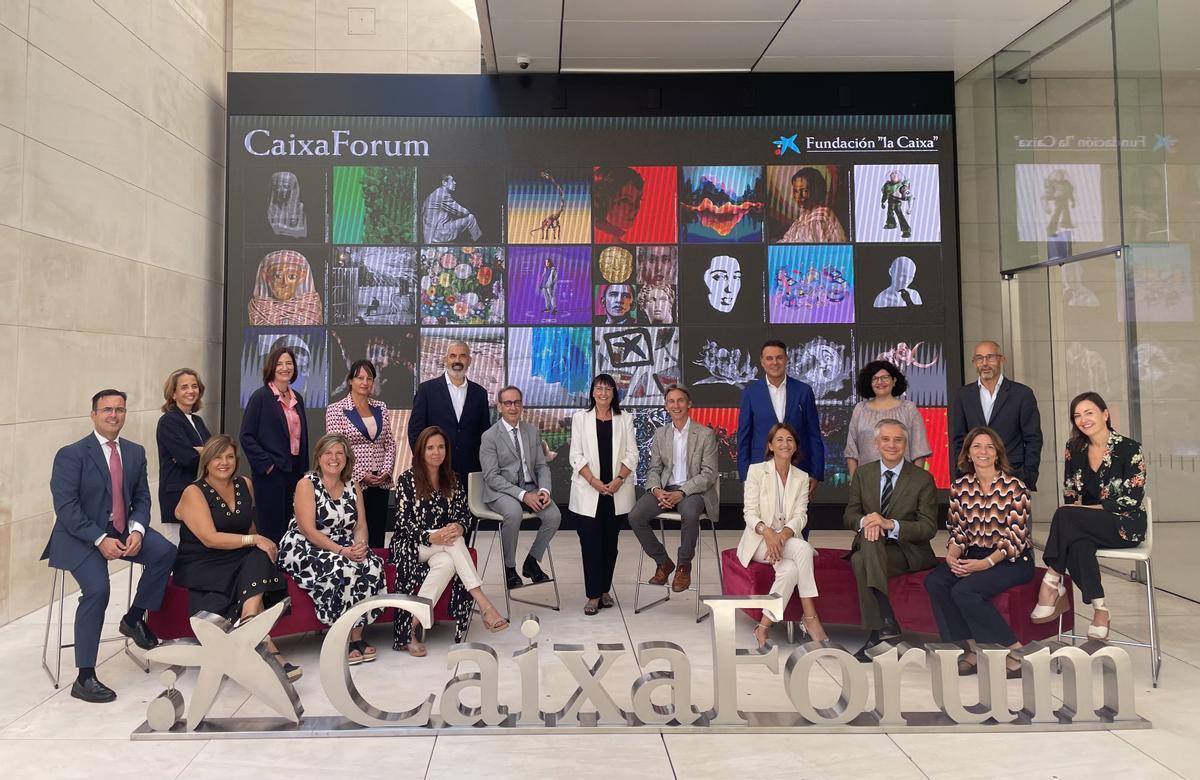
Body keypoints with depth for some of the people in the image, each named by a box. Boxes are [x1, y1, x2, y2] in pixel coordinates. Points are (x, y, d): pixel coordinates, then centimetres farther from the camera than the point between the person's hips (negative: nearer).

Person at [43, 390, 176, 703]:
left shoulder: (135, 452, 8)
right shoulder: (71, 454, -9)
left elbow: (141, 498, 8)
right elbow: (66, 507, -15)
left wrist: (137, 531, -12)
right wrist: (100, 540, -24)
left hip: (123, 529, 5)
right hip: (81, 535, -5)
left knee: (165, 552, -20)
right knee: (97, 590, -26)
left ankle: (134, 617, 5)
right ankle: (85, 677, -13)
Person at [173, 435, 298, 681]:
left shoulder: (245, 485, 10)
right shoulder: (194, 492, -6)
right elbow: (209, 538, -17)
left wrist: (264, 546, 7)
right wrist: (254, 540, -22)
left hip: (240, 559, 5)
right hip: (202, 564, -5)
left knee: (259, 558, -29)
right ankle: (268, 649, -35)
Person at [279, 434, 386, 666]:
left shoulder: (352, 485, 9)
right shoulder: (307, 484, -7)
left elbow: (361, 525, 6)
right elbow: (308, 530, -16)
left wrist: (359, 545, -16)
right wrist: (340, 551, -24)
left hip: (346, 548, 5)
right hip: (305, 549, -5)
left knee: (373, 567, -23)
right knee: (343, 570, -33)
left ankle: (357, 635, -14)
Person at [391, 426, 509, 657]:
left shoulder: (453, 480, 9)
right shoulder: (407, 480, -3)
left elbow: (466, 515, 5)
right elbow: (403, 522, -10)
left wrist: (459, 527, -22)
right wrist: (431, 537, -29)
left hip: (443, 546, 4)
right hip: (411, 546, -3)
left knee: (447, 563, -35)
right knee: (454, 541, -33)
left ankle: (416, 622, -28)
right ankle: (484, 605, -40)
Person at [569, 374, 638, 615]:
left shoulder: (625, 419, 9)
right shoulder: (580, 418, 7)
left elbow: (632, 455, 4)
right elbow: (576, 455, 0)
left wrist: (618, 480, -11)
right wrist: (594, 481, -12)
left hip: (617, 492, 2)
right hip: (588, 492, -1)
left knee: (610, 541, 7)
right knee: (590, 542, -4)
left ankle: (605, 590, 18)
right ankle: (593, 595, 1)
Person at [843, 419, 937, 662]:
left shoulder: (922, 478, -1)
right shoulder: (863, 473, 9)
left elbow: (929, 527, -7)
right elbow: (849, 516, 8)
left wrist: (890, 524, -23)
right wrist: (864, 522, -18)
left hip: (908, 551, -3)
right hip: (871, 548, 3)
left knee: (861, 560, -32)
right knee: (869, 534, -34)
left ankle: (877, 632, -28)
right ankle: (886, 622, -38)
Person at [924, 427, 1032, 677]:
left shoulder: (1014, 487, -7)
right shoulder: (960, 487, 7)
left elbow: (1015, 537, -10)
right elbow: (957, 529, 8)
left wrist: (987, 563, -21)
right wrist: (952, 555, -12)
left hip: (1012, 560, -5)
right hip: (973, 556, 5)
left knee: (964, 590, -29)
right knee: (934, 582, -21)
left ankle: (1014, 653, -13)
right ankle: (971, 651, -14)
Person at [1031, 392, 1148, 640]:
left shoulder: (1129, 449, -8)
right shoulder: (1074, 450, 7)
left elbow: (1132, 500, -13)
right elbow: (1070, 495, 12)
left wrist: (1083, 509, -18)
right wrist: (1076, 509, -11)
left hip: (1126, 525, -4)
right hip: (1086, 527, 4)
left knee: (1064, 516, -31)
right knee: (1078, 545, -34)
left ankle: (1052, 584, -22)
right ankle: (1100, 610, -23)